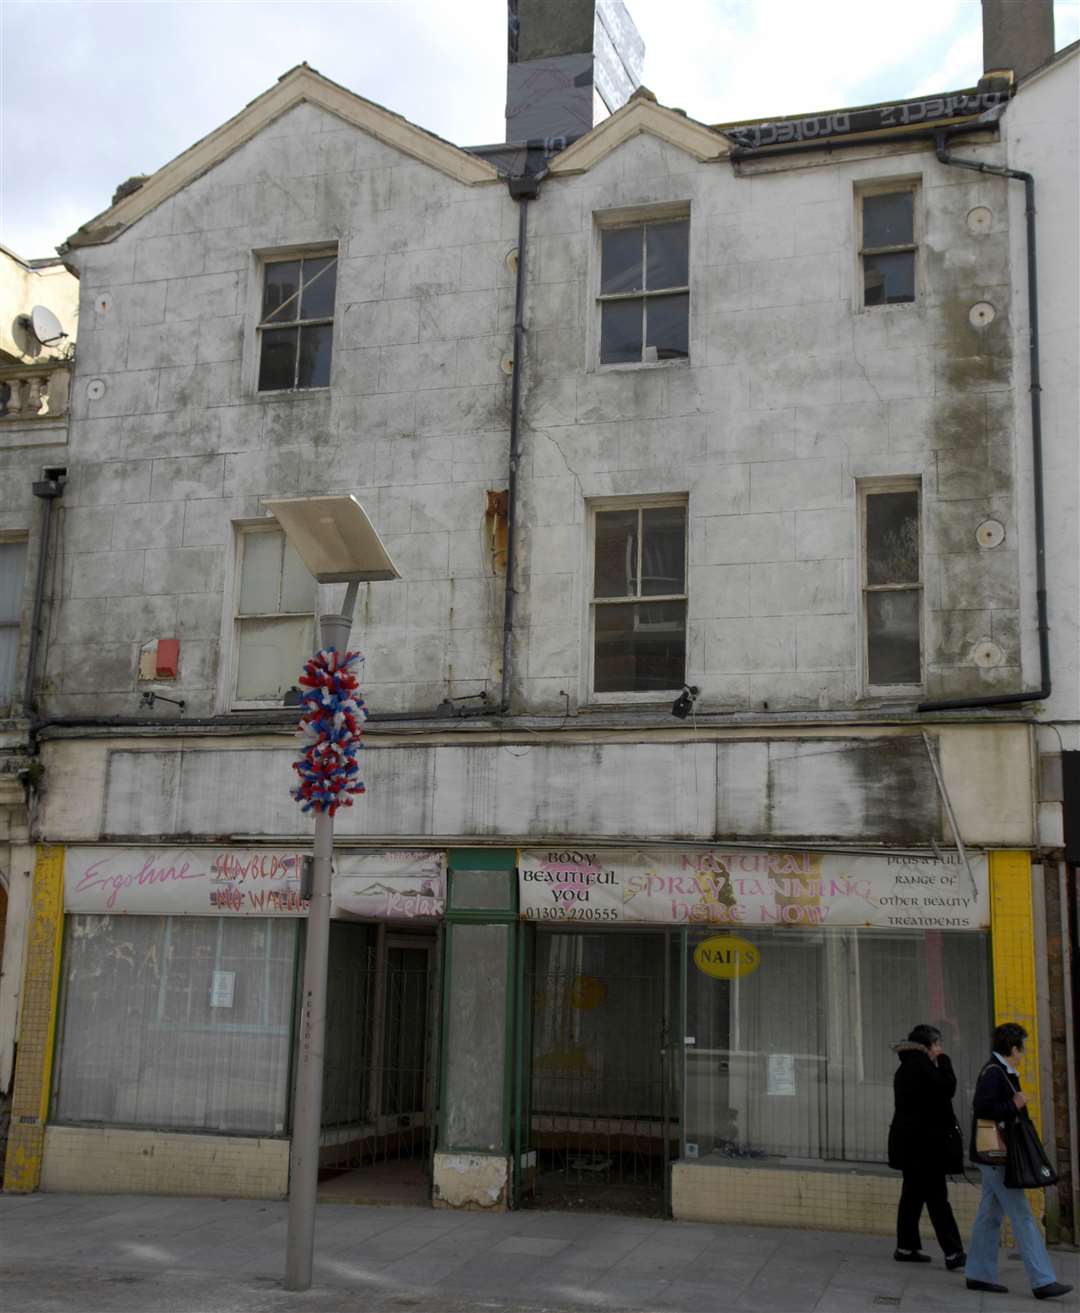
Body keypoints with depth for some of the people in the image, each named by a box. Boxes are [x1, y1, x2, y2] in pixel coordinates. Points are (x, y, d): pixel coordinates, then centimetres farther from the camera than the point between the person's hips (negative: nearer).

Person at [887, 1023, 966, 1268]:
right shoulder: (921, 1065, -15)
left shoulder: (905, 1068, 15)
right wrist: (944, 1061, -5)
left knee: (913, 1194, 13)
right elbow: (947, 1088, -17)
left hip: (908, 1141, 9)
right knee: (937, 1197, -9)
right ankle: (953, 1253, -10)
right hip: (925, 1141, -9)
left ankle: (906, 1247, 17)